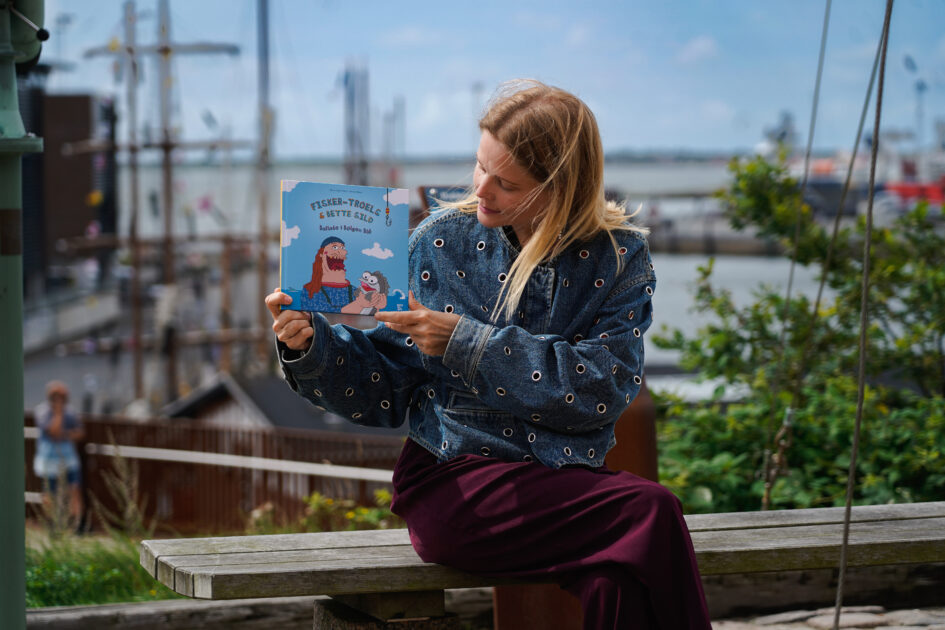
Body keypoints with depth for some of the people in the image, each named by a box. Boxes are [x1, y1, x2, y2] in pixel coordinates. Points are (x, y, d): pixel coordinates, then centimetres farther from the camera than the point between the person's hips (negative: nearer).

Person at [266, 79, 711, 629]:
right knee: (650, 512, -27)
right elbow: (383, 389, 8)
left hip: (564, 482, 1)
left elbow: (602, 388, -10)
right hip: (451, 481, -1)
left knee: (619, 581, -33)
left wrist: (467, 343, -13)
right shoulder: (442, 242, 6)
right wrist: (310, 345, -11)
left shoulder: (620, 258, 4)